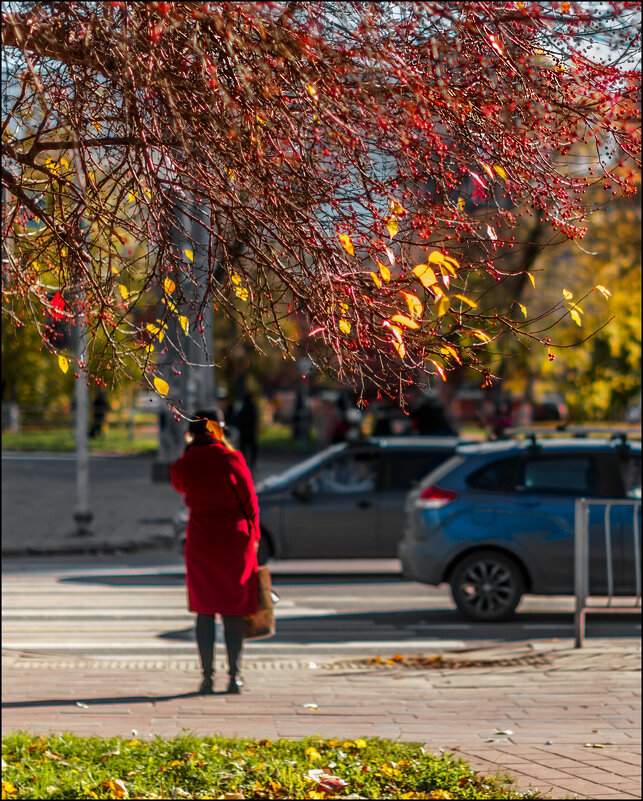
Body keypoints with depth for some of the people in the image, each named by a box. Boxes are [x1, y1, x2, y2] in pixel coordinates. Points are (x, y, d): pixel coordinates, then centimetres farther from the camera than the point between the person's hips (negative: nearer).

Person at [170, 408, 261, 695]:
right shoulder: (232, 459, -9)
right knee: (233, 612, 6)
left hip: (201, 542, 1)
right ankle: (235, 676, 6)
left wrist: (190, 449, 12)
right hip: (234, 540, -1)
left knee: (204, 612, 6)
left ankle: (207, 677, 2)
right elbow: (250, 502, -4)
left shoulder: (182, 466, -4)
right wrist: (253, 537, 7)